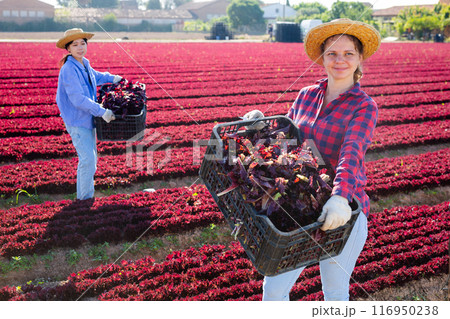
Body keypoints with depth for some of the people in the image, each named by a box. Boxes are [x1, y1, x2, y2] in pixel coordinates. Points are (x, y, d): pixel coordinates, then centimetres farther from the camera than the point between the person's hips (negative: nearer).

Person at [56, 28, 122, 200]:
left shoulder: (84, 64, 7)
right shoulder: (68, 69, -21)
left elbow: (95, 76, 32)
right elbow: (78, 99, -27)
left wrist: (112, 78, 23)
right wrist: (102, 112, -26)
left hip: (88, 119, 9)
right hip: (77, 121, -9)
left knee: (91, 159, 17)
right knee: (87, 159, -10)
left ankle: (87, 195, 32)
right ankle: (84, 199, 3)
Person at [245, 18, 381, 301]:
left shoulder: (364, 107, -8)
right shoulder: (307, 95, 5)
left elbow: (352, 153, -26)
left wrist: (341, 197, -43)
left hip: (343, 212, -3)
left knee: (335, 290, 15)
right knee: (274, 287, 6)